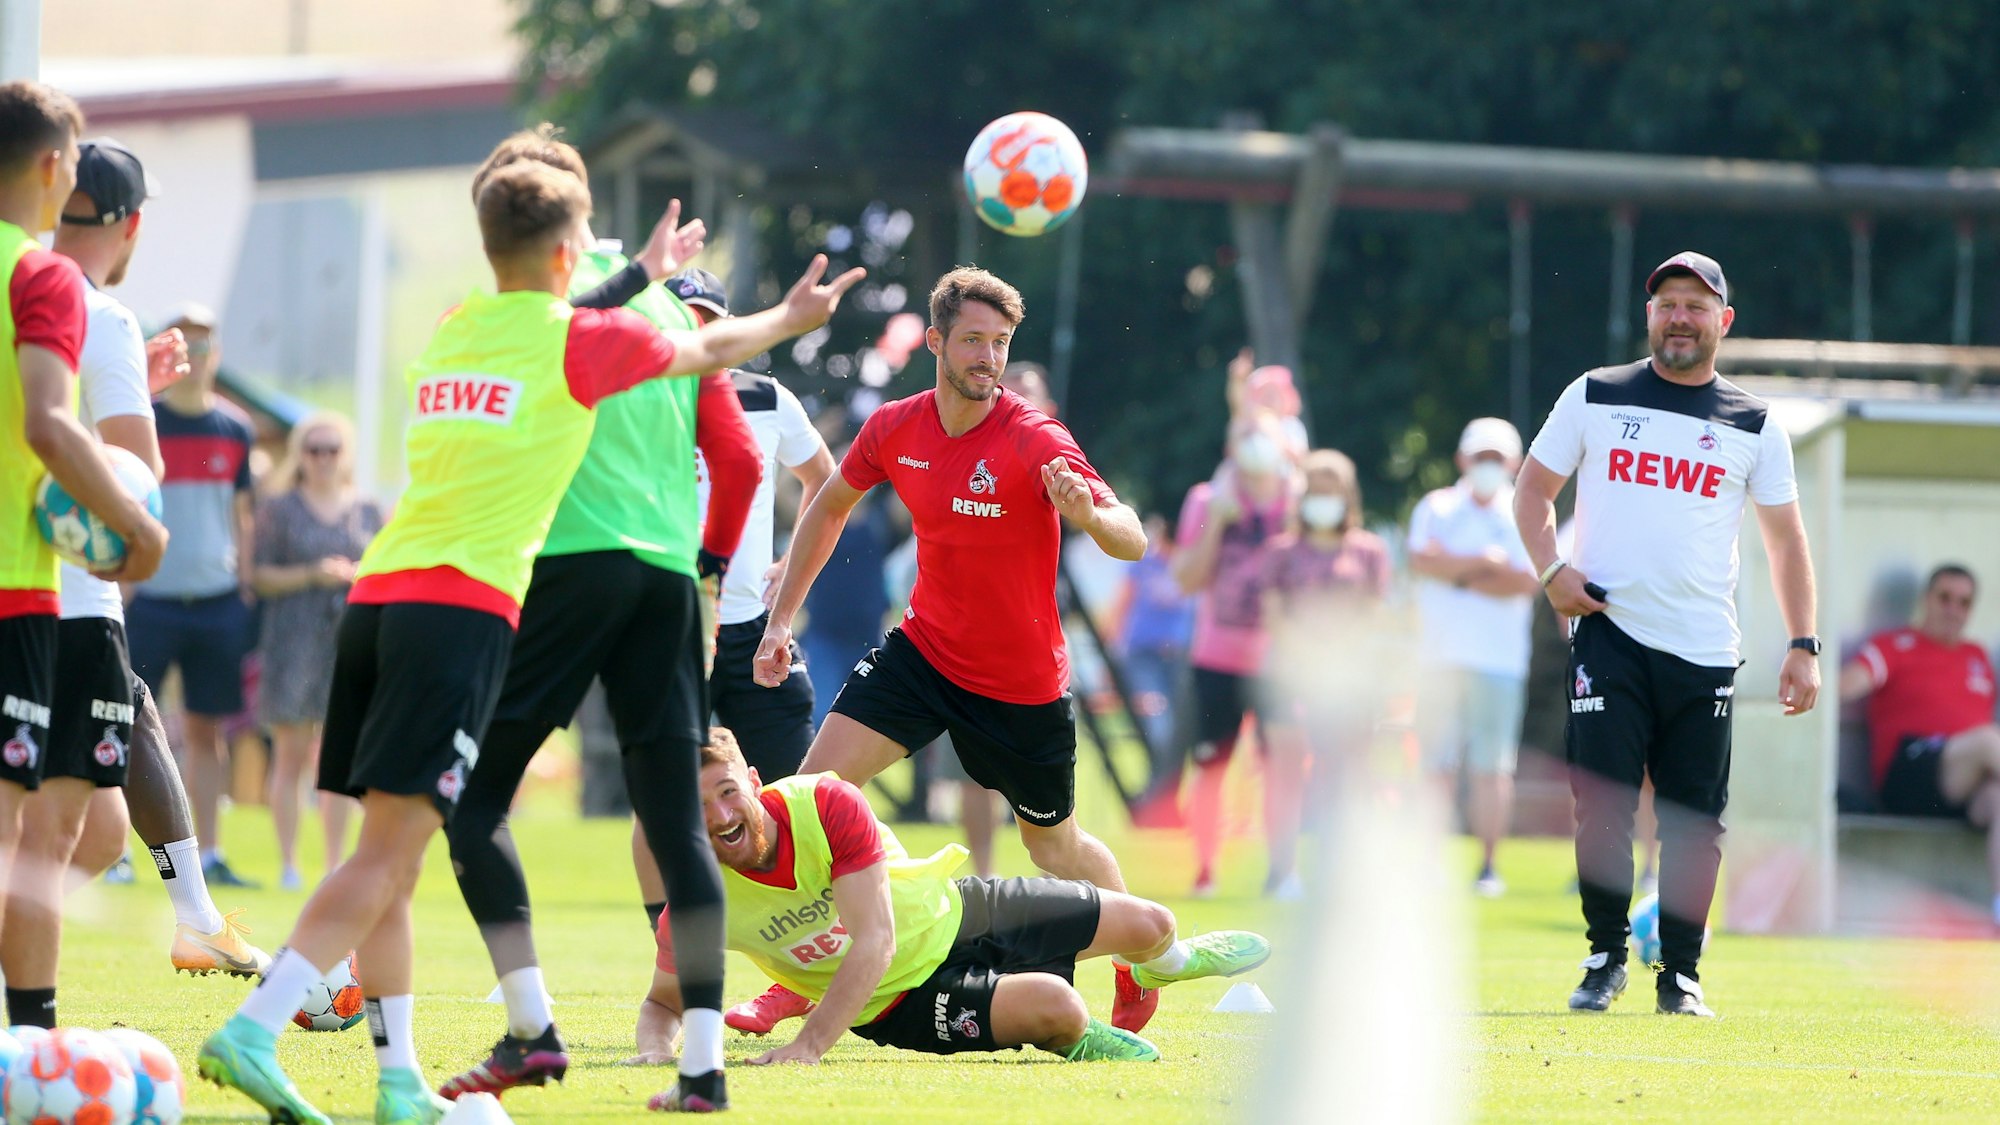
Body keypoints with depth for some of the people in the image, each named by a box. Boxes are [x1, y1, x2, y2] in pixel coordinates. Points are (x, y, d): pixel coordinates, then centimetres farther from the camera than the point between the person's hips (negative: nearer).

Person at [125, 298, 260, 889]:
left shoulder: (235, 430, 8)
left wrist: (246, 594, 10)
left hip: (217, 602, 3)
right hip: (150, 601, -3)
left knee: (206, 730, 6)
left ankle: (209, 855, 9)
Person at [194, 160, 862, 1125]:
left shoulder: (451, 333, 18)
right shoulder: (579, 341, 1)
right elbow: (709, 348, 21)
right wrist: (790, 318, 40)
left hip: (376, 591, 7)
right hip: (464, 602, -7)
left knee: (390, 852, 10)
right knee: (389, 853, -12)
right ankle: (252, 1032, -25)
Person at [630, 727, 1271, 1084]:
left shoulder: (826, 804, -30)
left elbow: (874, 941, -32)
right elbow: (664, 1004, -8)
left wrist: (809, 1045, -42)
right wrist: (656, 1048, -34)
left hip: (953, 912, 2)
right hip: (901, 1003, -2)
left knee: (1148, 925, 11)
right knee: (1053, 1004, -29)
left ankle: (1167, 960, 53)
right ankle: (1074, 1041, 11)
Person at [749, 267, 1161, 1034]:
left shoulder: (1035, 443, -21)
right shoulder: (895, 430, -7)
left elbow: (1133, 542, -28)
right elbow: (829, 507, 13)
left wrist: (1088, 516, -51)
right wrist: (781, 618, 10)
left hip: (1023, 680, -3)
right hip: (925, 648, 3)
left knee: (1053, 843, 11)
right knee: (815, 782, -13)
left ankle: (1141, 969, 38)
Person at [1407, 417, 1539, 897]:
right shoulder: (1436, 509, 12)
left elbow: (1526, 582, -5)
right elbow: (1422, 560, -5)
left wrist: (1456, 573, -4)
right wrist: (1483, 563, -8)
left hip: (1499, 658, -1)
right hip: (1439, 655, 1)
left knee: (1491, 768, -5)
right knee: (1439, 765, -2)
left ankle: (1488, 866, -1)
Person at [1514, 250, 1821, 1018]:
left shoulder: (1754, 426, 9)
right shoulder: (1594, 398, 8)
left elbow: (1786, 540, 11)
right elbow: (1533, 488, 14)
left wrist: (1802, 646, 3)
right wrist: (1551, 568, -4)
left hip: (1703, 651, 1)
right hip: (1607, 632, -1)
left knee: (1694, 819, 1)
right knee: (1603, 802, -9)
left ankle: (1680, 975, 11)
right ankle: (1605, 958, 5)